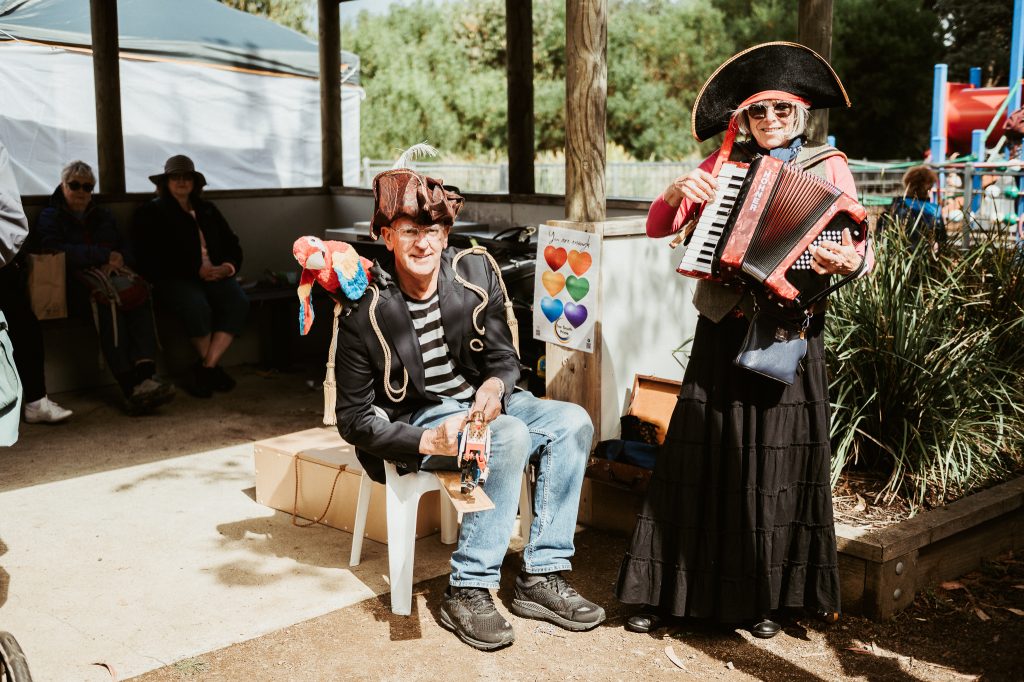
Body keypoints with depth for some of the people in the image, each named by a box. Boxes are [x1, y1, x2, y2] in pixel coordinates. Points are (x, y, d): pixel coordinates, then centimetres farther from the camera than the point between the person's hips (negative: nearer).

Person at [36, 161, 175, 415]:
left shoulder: (102, 216, 28)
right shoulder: (50, 217, 12)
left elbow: (126, 250, 17)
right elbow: (55, 250, -9)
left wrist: (118, 262, -8)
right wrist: (104, 255, -13)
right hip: (77, 289, -4)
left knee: (140, 297, -32)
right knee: (106, 301, -39)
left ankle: (144, 373, -50)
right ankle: (132, 387, -48)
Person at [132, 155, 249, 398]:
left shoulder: (207, 210, 25)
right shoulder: (151, 212, 10)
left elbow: (232, 245, 20)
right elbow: (154, 259, -4)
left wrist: (226, 268, -4)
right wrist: (196, 270, -14)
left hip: (215, 275, 4)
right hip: (174, 279, -4)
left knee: (238, 302, -27)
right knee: (197, 306, -36)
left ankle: (206, 368, -25)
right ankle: (212, 367, -12)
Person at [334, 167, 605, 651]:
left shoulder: (476, 273, -5)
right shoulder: (367, 311, -17)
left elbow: (505, 357, 3)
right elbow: (354, 420, -13)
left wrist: (495, 384, -22)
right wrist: (429, 440, -28)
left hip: (481, 400, 6)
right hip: (417, 421, -5)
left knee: (573, 422, -17)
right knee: (510, 436, -31)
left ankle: (542, 577, -13)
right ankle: (467, 591, -23)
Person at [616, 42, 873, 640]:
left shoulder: (828, 166, 6)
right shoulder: (723, 166, 9)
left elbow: (855, 241, -1)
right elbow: (657, 229, 9)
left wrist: (844, 261, -23)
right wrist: (678, 194, -10)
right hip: (724, 327, 1)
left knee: (779, 458, 3)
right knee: (704, 455, 1)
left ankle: (765, 599, 16)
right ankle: (672, 590, 10)